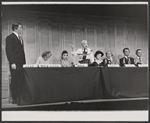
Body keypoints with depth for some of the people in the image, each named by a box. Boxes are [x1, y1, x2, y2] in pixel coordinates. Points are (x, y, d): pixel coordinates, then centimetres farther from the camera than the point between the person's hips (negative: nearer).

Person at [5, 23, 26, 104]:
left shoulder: (20, 38, 21)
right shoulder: (10, 38, -5)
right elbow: (8, 51, -11)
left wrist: (24, 62, 12)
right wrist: (12, 63, -18)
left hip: (21, 63, 7)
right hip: (15, 64, -7)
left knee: (20, 81, 4)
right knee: (14, 81, -3)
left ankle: (19, 98, 7)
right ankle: (14, 99, 2)